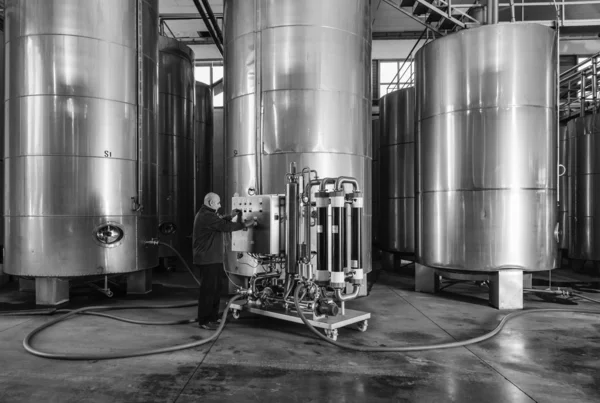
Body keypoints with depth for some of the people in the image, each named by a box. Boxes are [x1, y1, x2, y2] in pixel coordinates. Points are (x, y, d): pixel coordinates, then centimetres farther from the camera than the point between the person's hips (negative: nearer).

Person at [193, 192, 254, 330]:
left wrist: (230, 216, 16)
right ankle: (204, 321, 4)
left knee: (216, 288, 16)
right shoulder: (207, 216, -18)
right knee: (208, 290, -5)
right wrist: (244, 224, -13)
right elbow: (226, 227, -21)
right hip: (207, 260, -11)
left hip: (212, 259, 11)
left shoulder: (205, 214, 17)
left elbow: (219, 223, 26)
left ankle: (213, 318, 25)